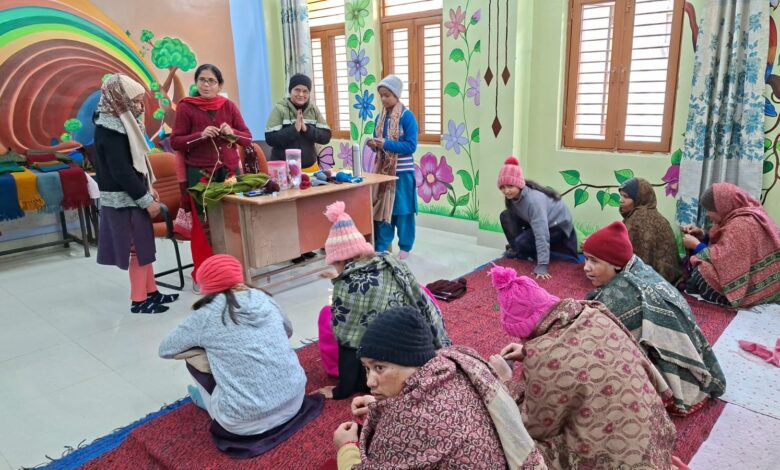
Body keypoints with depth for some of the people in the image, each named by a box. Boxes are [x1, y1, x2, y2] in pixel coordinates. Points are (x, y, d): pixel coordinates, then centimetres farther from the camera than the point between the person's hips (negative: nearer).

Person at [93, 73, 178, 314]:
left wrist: (148, 188, 14)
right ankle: (139, 300, 10)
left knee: (143, 245, 14)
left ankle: (151, 291, 25)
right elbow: (121, 171, -23)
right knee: (137, 248, -1)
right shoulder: (110, 129, -19)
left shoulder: (120, 123, 11)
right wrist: (146, 199, -20)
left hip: (131, 195, 9)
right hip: (125, 199, -9)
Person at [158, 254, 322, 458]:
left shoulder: (206, 316, -7)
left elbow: (164, 350, 10)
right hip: (295, 402, 5)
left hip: (248, 422, -5)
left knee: (194, 357, 14)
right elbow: (288, 331, 24)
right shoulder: (265, 299, 4)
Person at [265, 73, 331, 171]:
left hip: (310, 167, 3)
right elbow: (270, 138, -12)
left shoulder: (313, 109, 4)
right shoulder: (279, 109, -5)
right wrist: (294, 129, -21)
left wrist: (306, 129, -15)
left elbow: (326, 137, -1)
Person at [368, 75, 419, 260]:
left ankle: (405, 247, 18)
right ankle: (381, 247, 18)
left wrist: (385, 144, -23)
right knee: (381, 209, 8)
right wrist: (374, 145, -8)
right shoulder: (380, 117, 9)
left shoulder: (407, 116, -10)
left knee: (403, 210, 4)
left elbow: (411, 146, -15)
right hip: (383, 170, 6)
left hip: (402, 171, -6)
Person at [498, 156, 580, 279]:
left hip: (558, 224, -8)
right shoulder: (512, 196, -16)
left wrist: (542, 266, -43)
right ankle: (516, 249, 2)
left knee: (522, 242, -28)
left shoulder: (534, 200, -38)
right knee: (506, 216, -10)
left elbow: (541, 234, -41)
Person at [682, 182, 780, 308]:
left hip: (755, 289, -10)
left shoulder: (740, 226, -24)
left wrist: (696, 245, -15)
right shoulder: (743, 217, 8)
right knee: (689, 262, 5)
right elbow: (722, 249, 12)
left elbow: (723, 261, -28)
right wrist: (702, 236, -1)